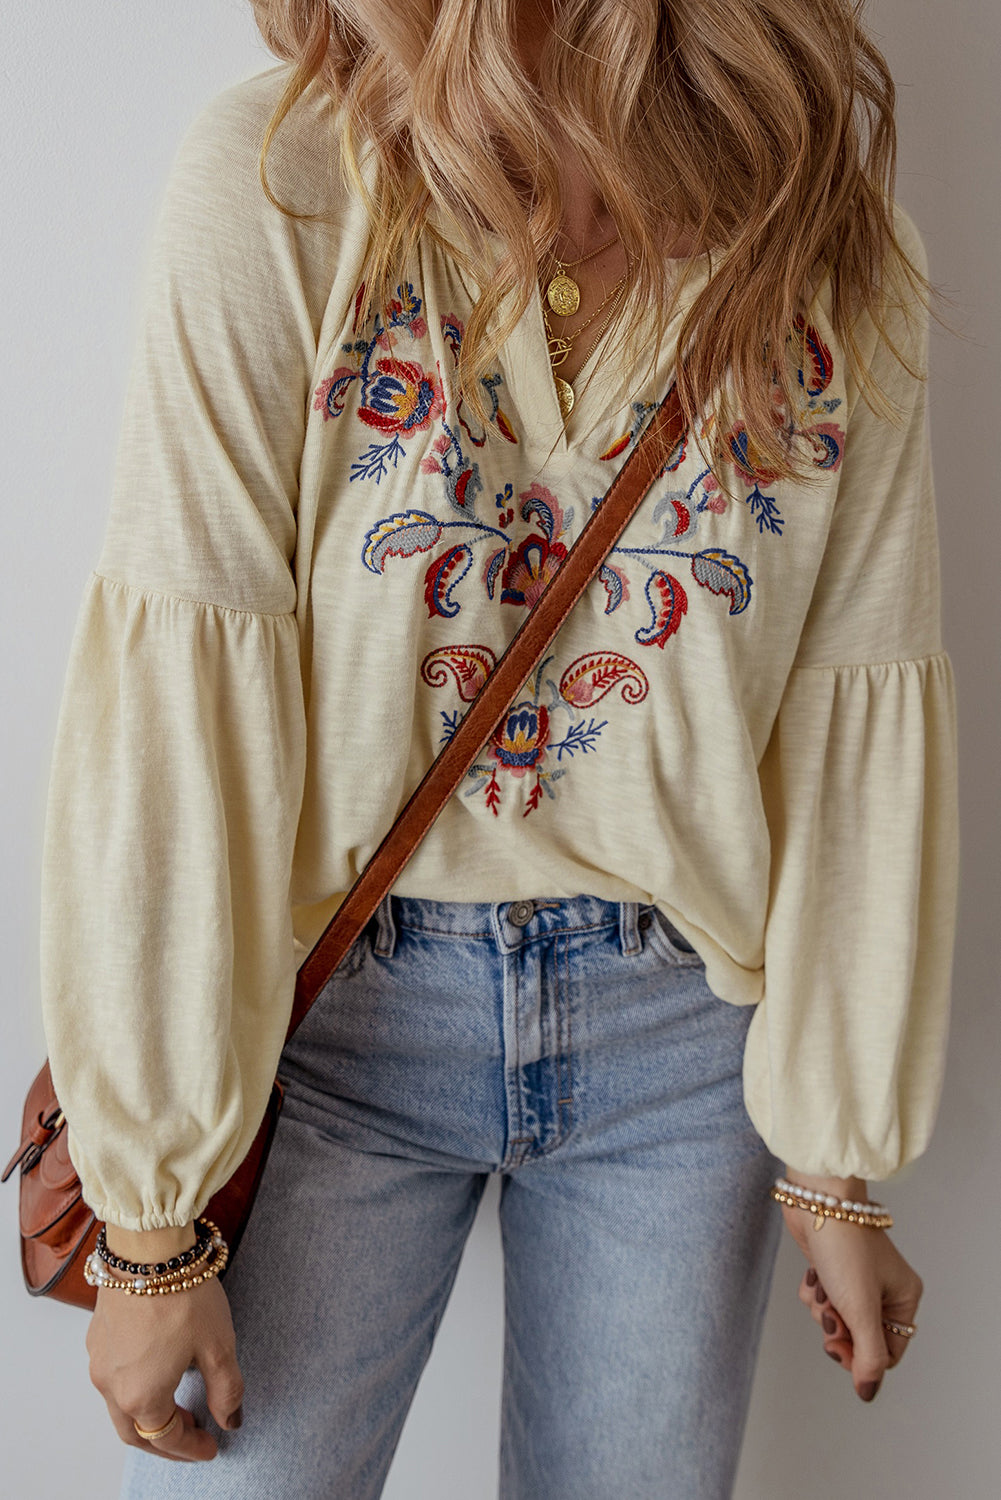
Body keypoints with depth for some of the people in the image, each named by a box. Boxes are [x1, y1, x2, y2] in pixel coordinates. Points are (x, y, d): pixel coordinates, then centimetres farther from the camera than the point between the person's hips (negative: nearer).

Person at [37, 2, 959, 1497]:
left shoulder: (842, 246, -7)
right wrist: (154, 1219, -13)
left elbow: (860, 721, -3)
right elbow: (172, 712, -17)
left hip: (683, 1026, 2)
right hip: (338, 997, -1)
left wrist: (837, 1168, 3)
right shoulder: (283, 179, -14)